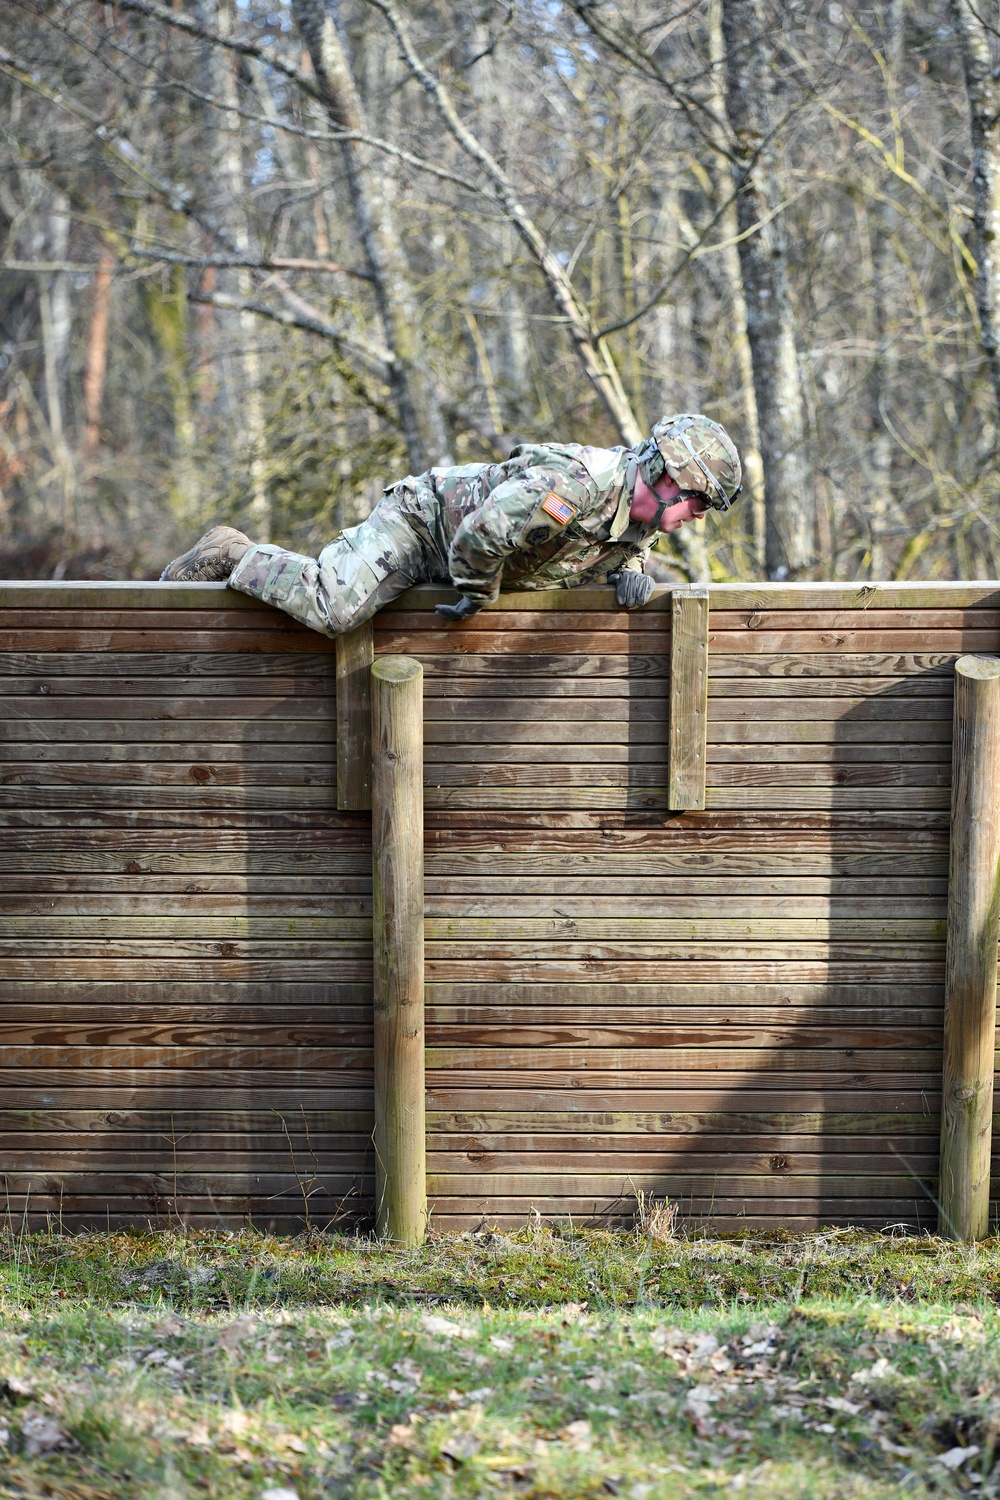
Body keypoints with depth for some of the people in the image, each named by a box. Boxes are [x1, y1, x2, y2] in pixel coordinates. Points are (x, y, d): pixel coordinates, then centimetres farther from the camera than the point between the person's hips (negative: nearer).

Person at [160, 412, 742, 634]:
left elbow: (629, 547, 18)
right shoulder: (574, 486, -34)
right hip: (421, 520, -9)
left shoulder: (641, 509, -4)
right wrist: (480, 595, -21)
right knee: (334, 610, -27)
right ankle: (230, 555, -6)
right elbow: (485, 531, -40)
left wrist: (633, 571, -8)